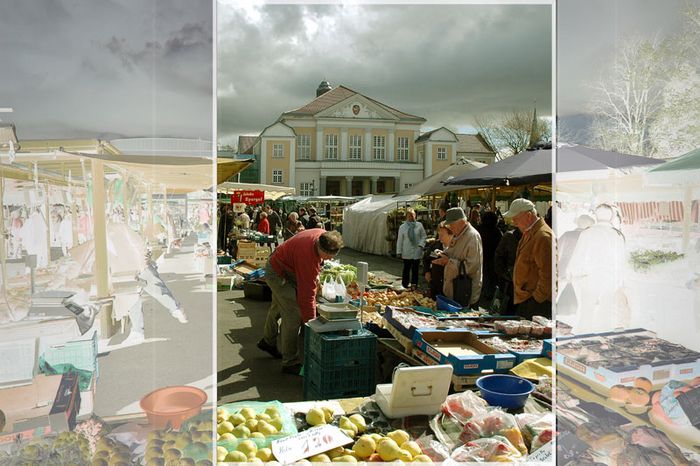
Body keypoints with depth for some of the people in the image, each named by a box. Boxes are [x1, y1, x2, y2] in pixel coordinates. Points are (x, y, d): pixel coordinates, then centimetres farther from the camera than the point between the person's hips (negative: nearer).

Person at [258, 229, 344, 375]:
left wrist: (314, 279, 8)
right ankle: (290, 363, -2)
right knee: (294, 317, -13)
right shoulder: (307, 254, -41)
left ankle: (268, 341, 50)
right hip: (279, 274, -9)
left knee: (278, 308, 27)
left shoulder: (324, 236, -18)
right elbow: (307, 294, -38)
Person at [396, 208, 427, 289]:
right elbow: (399, 240, 4)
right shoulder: (402, 227, 3)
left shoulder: (419, 225, 4)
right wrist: (399, 251, 1)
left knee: (415, 269, 6)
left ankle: (414, 284, 16)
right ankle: (405, 284, 14)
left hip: (417, 251, 1)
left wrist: (421, 244, -8)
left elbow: (423, 236, 8)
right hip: (407, 252, -1)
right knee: (406, 269, 3)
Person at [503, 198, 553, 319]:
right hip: (525, 301, 10)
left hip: (537, 302, -10)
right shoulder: (528, 233, 16)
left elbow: (547, 275, -22)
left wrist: (536, 299, -16)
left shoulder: (542, 236, -18)